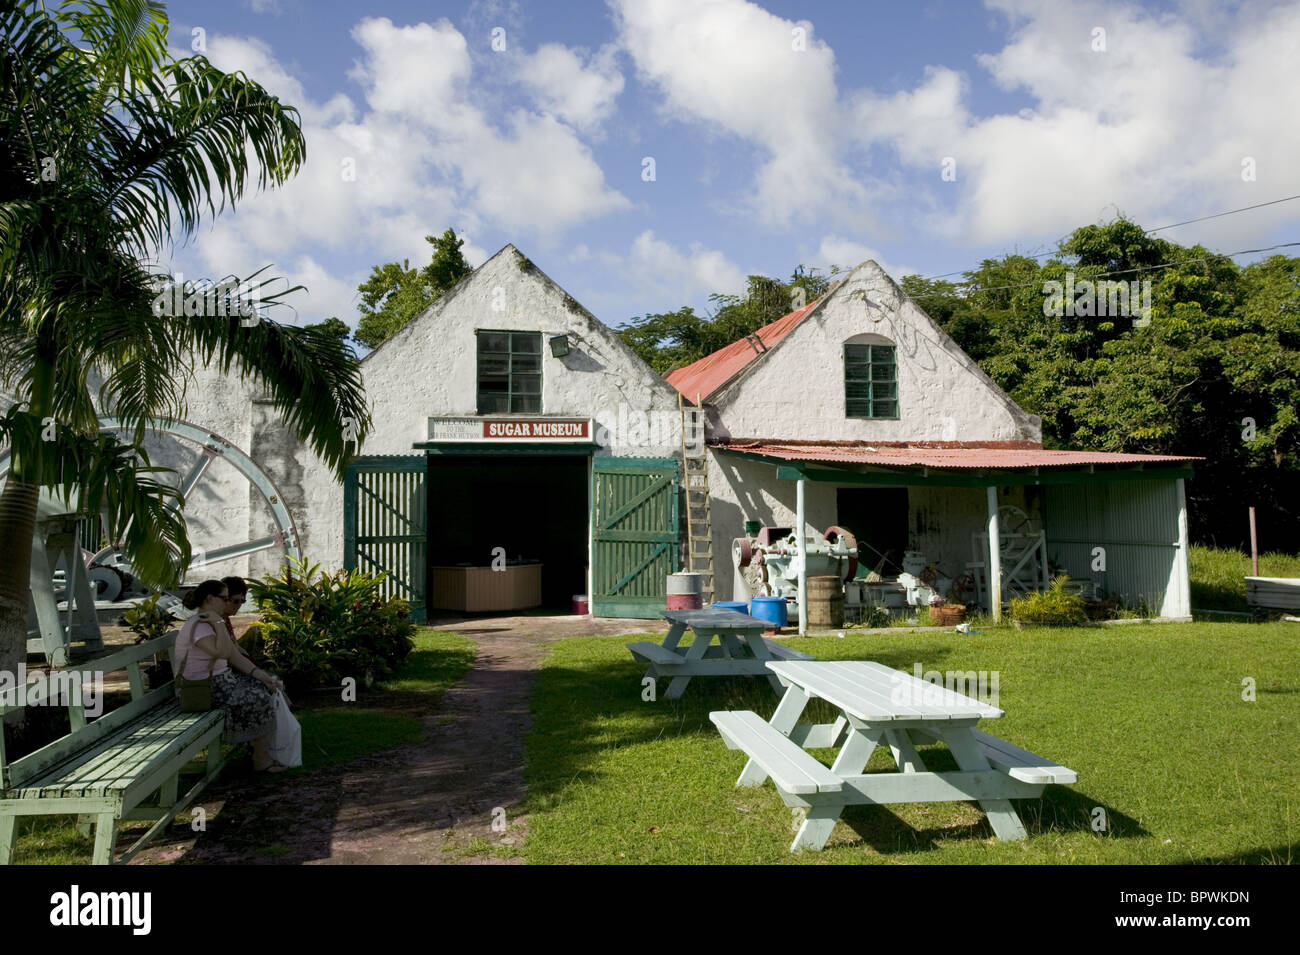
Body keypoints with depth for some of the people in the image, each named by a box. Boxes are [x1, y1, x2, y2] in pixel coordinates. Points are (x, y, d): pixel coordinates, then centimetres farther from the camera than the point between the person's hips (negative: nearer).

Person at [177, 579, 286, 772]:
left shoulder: (212, 623, 11)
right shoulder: (198, 626, -20)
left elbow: (235, 655, 9)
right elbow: (223, 653, -35)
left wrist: (261, 675, 0)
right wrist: (219, 623, -27)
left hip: (221, 679, 10)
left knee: (268, 689, 4)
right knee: (260, 699, -14)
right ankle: (262, 760, -2)